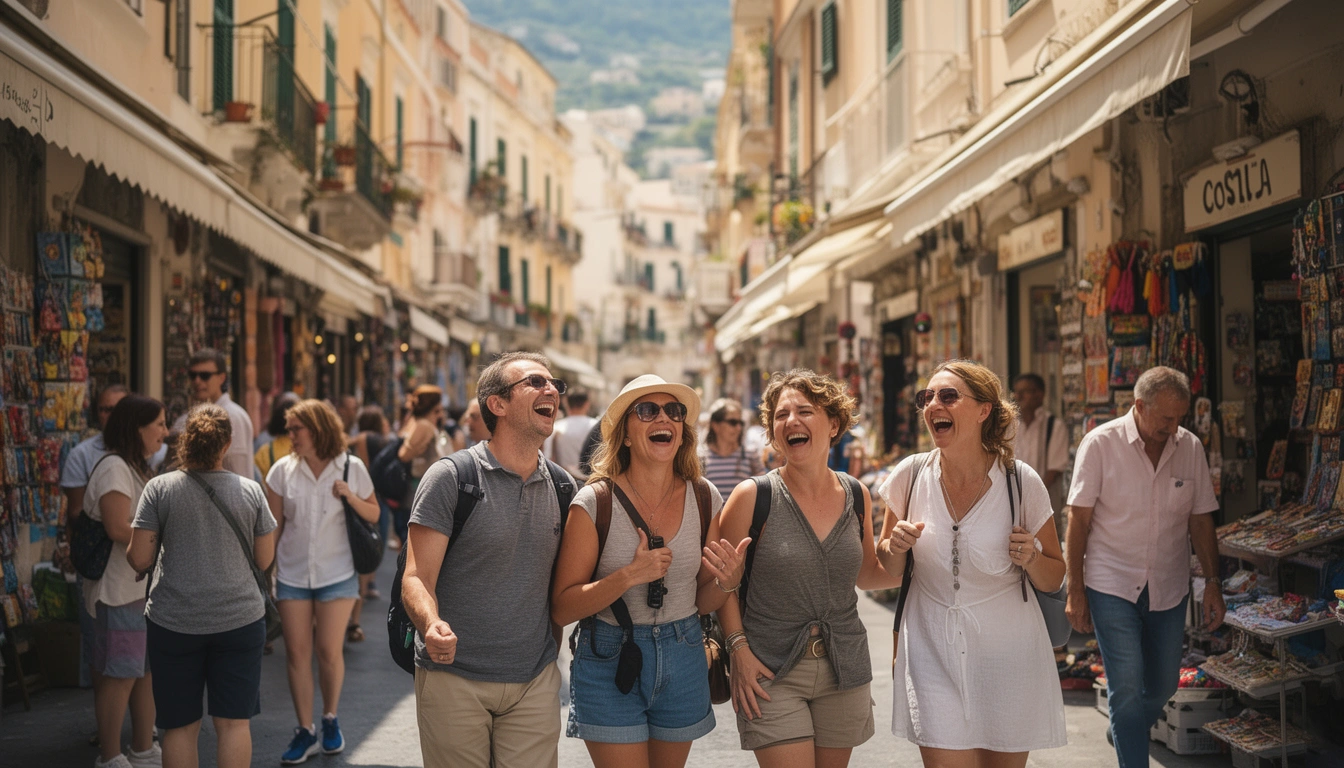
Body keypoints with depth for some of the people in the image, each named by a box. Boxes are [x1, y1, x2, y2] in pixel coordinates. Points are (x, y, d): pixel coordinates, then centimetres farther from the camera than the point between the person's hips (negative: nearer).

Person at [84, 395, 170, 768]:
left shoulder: (136, 467, 18)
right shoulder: (114, 467, -15)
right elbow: (118, 529, -24)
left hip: (146, 587, 10)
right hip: (120, 590, -10)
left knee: (149, 670, 14)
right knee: (120, 675, -2)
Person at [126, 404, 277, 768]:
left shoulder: (159, 488, -5)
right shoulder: (250, 491, -1)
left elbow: (139, 559, -5)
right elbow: (264, 560, 5)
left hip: (173, 623, 0)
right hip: (239, 619, 1)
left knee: (180, 726, 9)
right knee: (234, 722, 6)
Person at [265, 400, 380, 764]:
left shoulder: (352, 468, -3)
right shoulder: (283, 470, 0)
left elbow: (374, 515, 5)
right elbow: (272, 525, 4)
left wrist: (351, 497, -13)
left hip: (336, 574, -2)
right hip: (292, 574, 2)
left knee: (329, 651, -2)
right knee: (297, 653, 2)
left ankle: (330, 719, 21)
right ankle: (305, 731, 13)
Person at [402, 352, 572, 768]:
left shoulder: (563, 487, 7)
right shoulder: (450, 477, -8)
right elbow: (418, 579, -11)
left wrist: (549, 657, 10)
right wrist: (431, 625, -31)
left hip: (535, 684, 4)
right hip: (454, 678, -4)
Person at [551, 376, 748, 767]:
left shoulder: (704, 498, -2)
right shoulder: (595, 503, -13)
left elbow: (702, 601, 8)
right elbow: (562, 608, -12)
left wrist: (726, 581, -14)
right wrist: (628, 576, -25)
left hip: (683, 663, 4)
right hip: (609, 663, -4)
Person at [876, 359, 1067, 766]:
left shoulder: (1021, 482, -9)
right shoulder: (912, 475, -5)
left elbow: (1053, 579, 4)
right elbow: (886, 568, 10)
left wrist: (1031, 558, -17)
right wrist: (895, 547, -12)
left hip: (1007, 650, 0)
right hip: (932, 650, 0)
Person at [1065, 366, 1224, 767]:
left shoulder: (1190, 447, 0)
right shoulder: (1100, 444, -11)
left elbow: (1201, 520, 7)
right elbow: (1078, 520, -8)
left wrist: (1213, 583, 2)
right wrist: (1075, 591, -9)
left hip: (1169, 588, 4)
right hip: (1112, 586, -4)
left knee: (1163, 685, 15)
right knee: (1127, 687, -8)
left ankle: (1126, 733, 43)